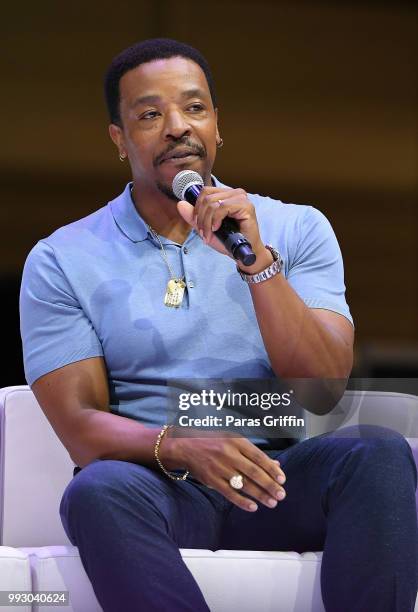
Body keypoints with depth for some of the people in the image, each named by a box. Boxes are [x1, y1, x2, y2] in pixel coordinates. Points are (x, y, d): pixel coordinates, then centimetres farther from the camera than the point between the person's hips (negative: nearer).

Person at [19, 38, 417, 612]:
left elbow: (325, 387, -2)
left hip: (280, 478, 1)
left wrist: (256, 260, -15)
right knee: (98, 490, -36)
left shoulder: (296, 229, 10)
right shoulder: (63, 262, 7)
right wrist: (179, 447, -23)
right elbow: (79, 425, -2)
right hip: (157, 484, -1)